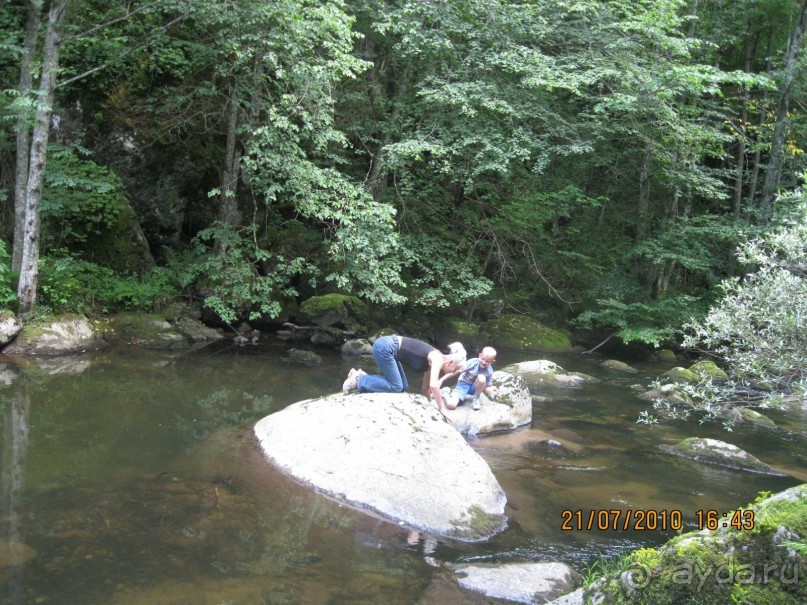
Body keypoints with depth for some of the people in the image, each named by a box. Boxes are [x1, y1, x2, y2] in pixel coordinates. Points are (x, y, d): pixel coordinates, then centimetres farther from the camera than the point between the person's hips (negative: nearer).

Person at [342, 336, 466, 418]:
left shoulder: (432, 361, 12)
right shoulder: (437, 359, -13)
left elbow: (425, 389, 21)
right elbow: (433, 385, -27)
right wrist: (441, 409, -20)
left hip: (387, 346, 9)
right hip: (384, 346, -9)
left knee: (403, 387, 10)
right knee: (396, 386, -9)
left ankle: (363, 376, 12)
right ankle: (359, 380, -3)